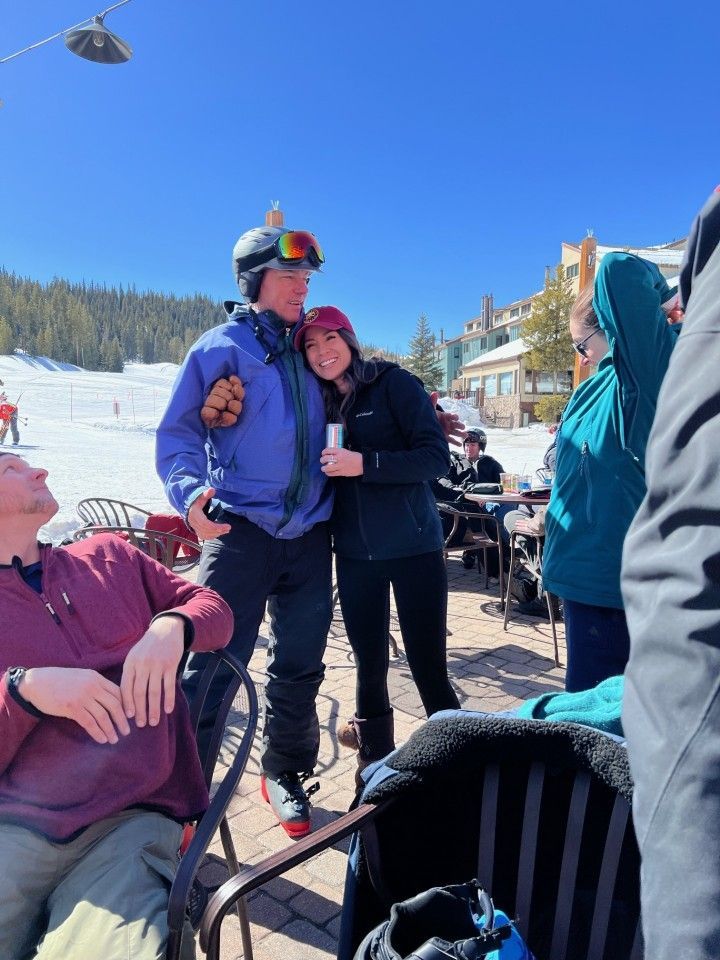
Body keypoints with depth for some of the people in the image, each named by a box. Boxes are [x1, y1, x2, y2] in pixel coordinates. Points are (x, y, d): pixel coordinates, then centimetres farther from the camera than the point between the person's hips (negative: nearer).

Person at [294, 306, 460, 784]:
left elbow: (436, 456, -13)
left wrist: (363, 463, -21)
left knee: (429, 669, -1)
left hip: (414, 547, -4)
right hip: (355, 554, 5)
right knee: (370, 666, 13)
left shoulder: (394, 383, -6)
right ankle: (375, 760, 33)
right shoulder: (321, 403, 9)